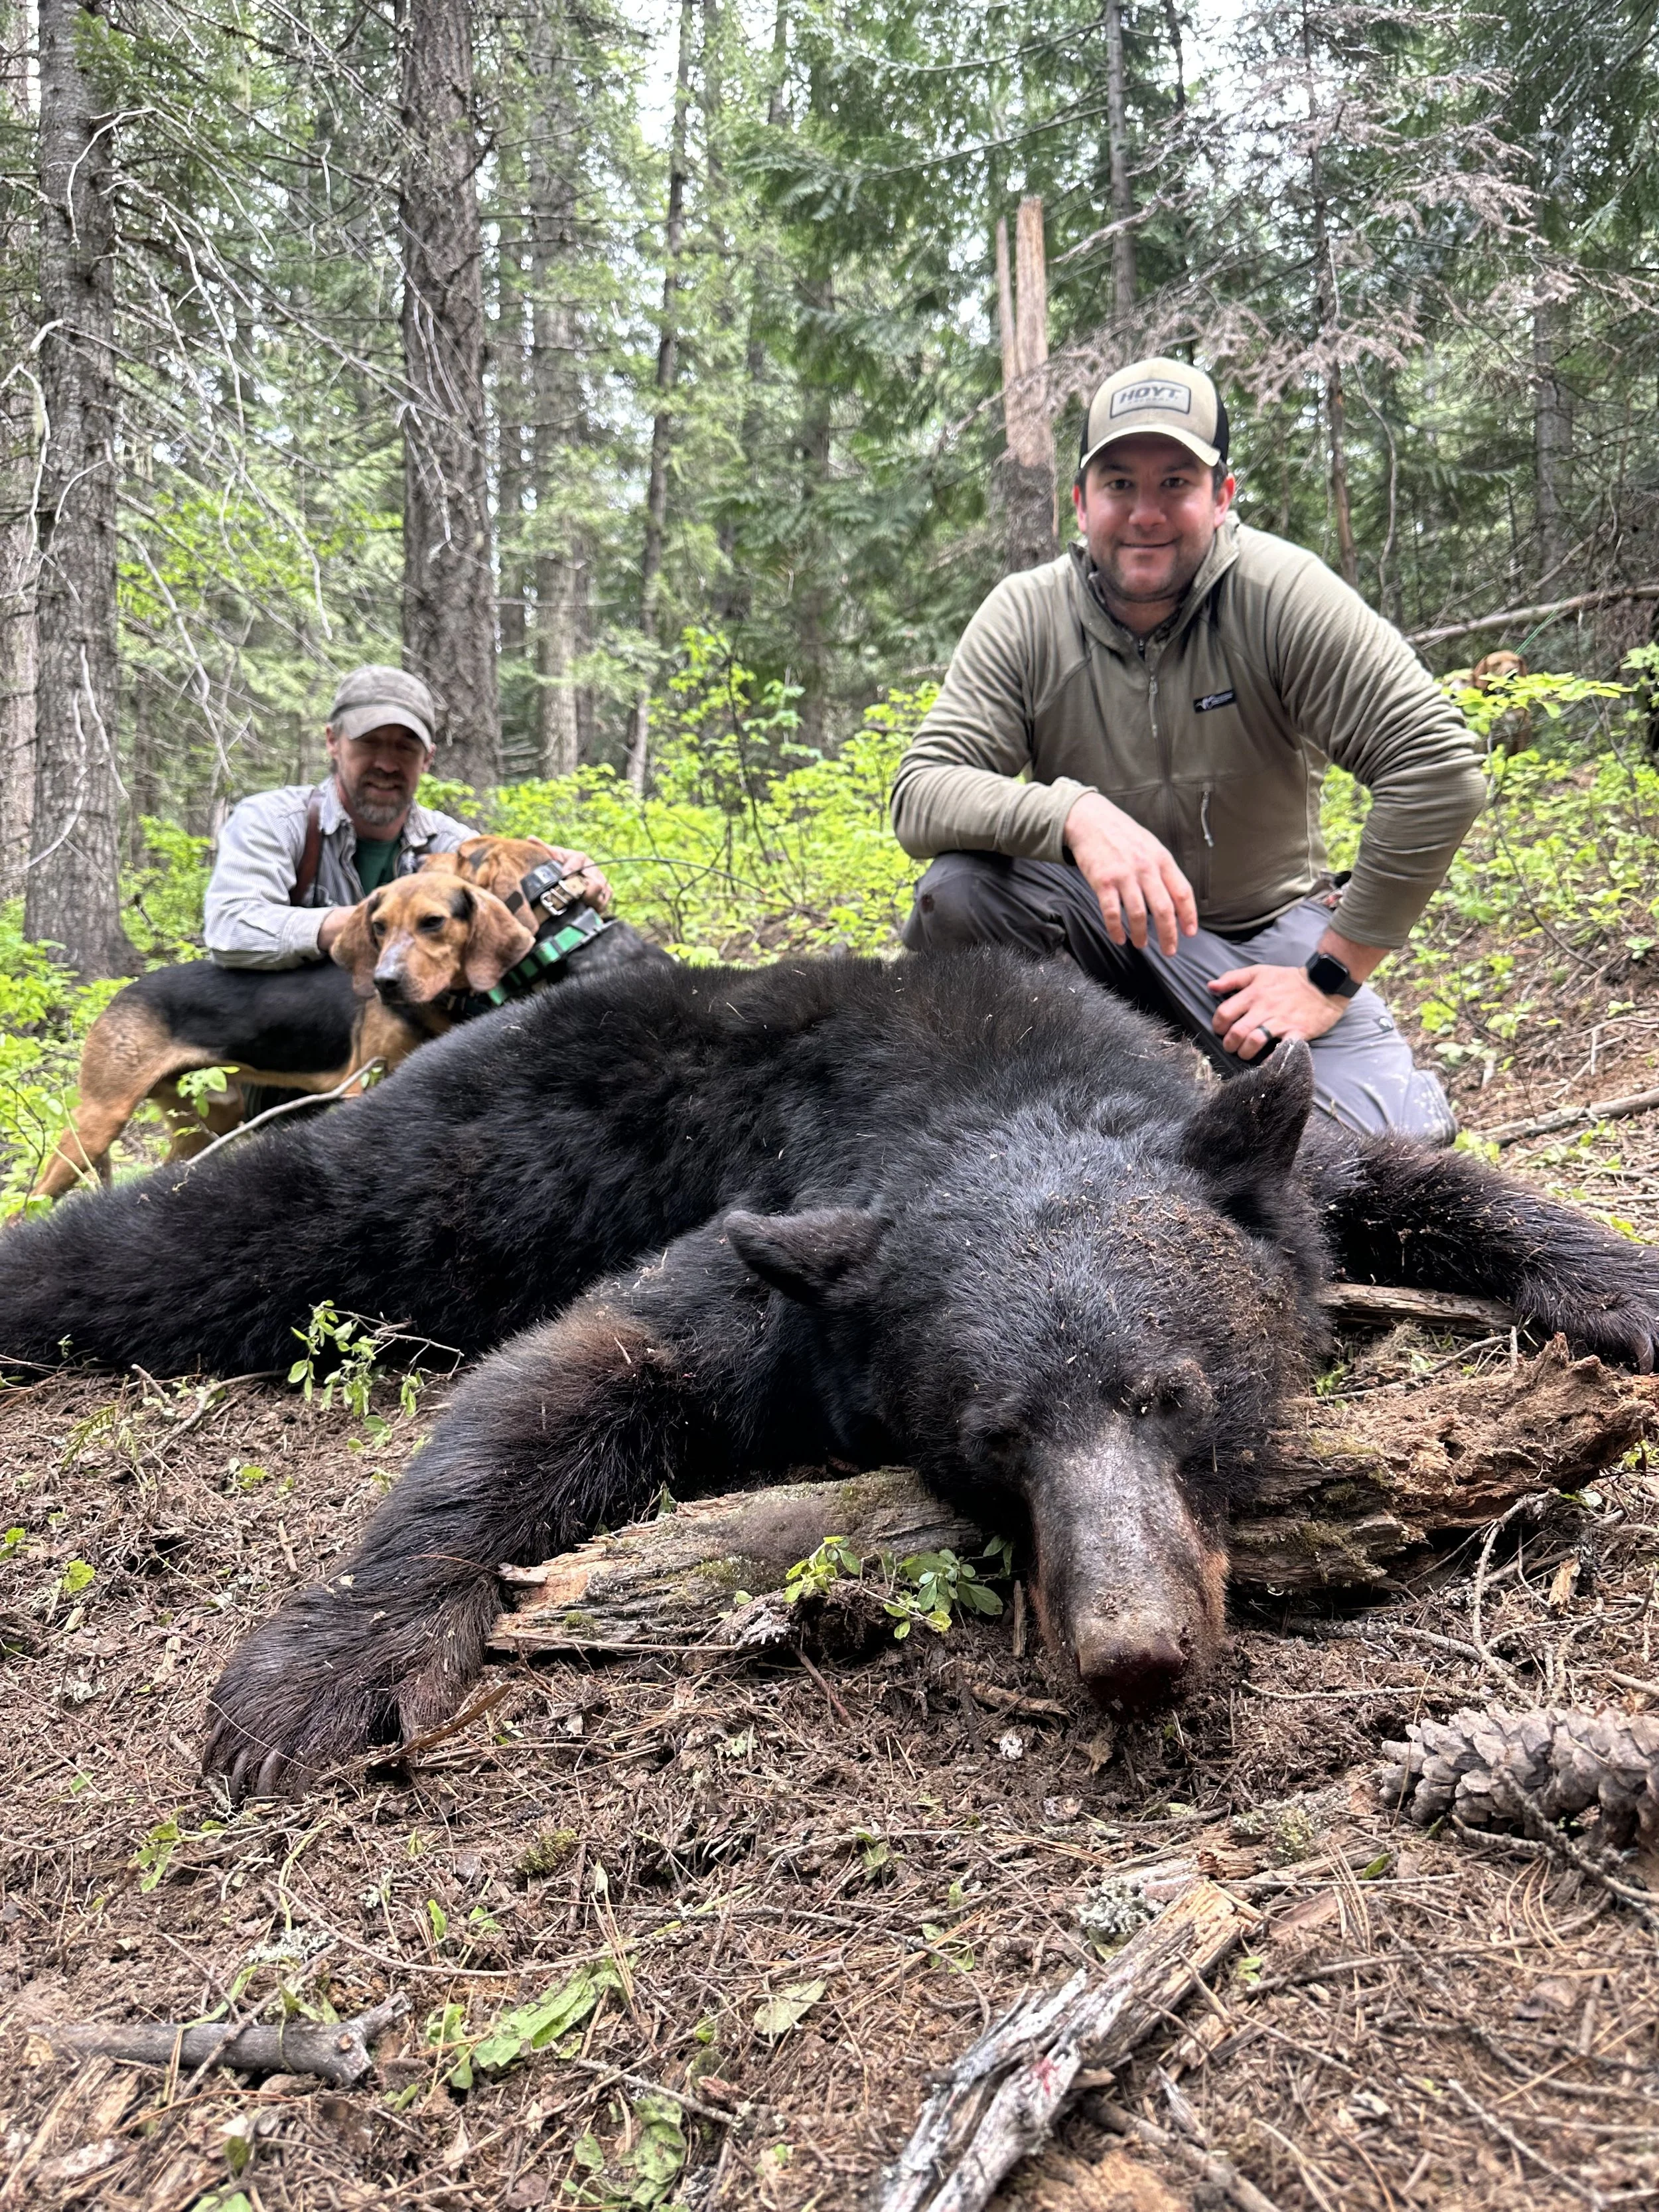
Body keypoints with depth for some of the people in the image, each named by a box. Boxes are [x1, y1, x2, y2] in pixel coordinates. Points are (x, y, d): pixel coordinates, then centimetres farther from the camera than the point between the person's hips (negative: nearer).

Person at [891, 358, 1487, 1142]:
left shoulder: (1279, 593, -15)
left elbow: (1440, 766, -19)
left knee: (1388, 1137, -24)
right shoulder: (1024, 616, -8)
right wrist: (1073, 812, -38)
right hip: (1106, 928, 2)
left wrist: (1330, 976, -19)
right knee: (957, 890, -28)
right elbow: (919, 794, -18)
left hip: (1271, 927, -1)